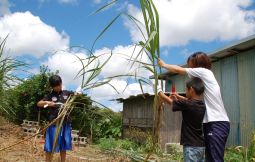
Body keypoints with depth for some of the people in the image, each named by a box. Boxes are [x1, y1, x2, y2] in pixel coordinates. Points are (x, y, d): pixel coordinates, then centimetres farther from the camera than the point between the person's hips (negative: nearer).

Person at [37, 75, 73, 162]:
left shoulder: (67, 93, 9)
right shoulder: (50, 95, 2)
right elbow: (39, 104, -2)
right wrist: (47, 103, -20)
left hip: (66, 123, 3)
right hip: (54, 124, -3)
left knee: (64, 146, 13)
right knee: (51, 146, 1)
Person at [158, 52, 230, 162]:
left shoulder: (204, 71, -4)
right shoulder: (203, 77, 20)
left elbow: (178, 70, -1)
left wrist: (163, 64, 13)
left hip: (217, 123, -9)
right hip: (212, 123, 9)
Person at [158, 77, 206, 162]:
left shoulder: (187, 105, -17)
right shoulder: (201, 104, 5)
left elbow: (168, 100, -5)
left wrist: (159, 91, 12)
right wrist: (178, 96, 31)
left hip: (191, 146, -8)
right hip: (201, 145, 8)